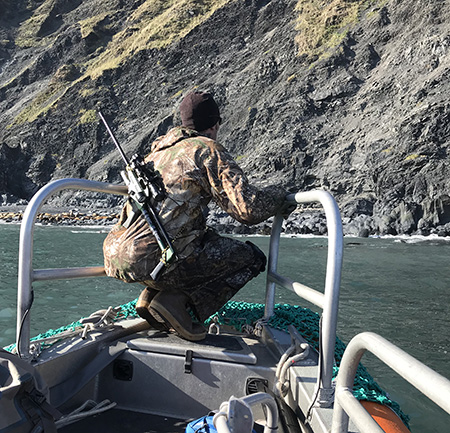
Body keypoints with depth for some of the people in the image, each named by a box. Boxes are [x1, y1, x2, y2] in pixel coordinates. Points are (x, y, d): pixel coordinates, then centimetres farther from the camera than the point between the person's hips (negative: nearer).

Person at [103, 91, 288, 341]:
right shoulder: (208, 150, -2)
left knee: (205, 239, 31)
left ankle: (150, 296, 16)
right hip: (154, 260, -8)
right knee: (251, 258, 6)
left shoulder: (159, 150, 20)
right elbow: (250, 209, -12)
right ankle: (175, 302, -5)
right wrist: (278, 194, 9)